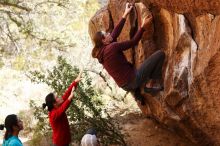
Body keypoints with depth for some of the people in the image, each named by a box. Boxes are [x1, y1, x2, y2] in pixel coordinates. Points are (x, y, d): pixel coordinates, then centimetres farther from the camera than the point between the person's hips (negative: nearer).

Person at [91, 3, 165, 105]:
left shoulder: (101, 52, 7)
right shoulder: (112, 47, -18)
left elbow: (115, 33, 13)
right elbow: (133, 42, -10)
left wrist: (125, 15, 16)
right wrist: (143, 26, -3)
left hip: (125, 85, 9)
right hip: (133, 80, -9)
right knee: (160, 54, -9)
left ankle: (136, 92, 29)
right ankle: (150, 84, -2)